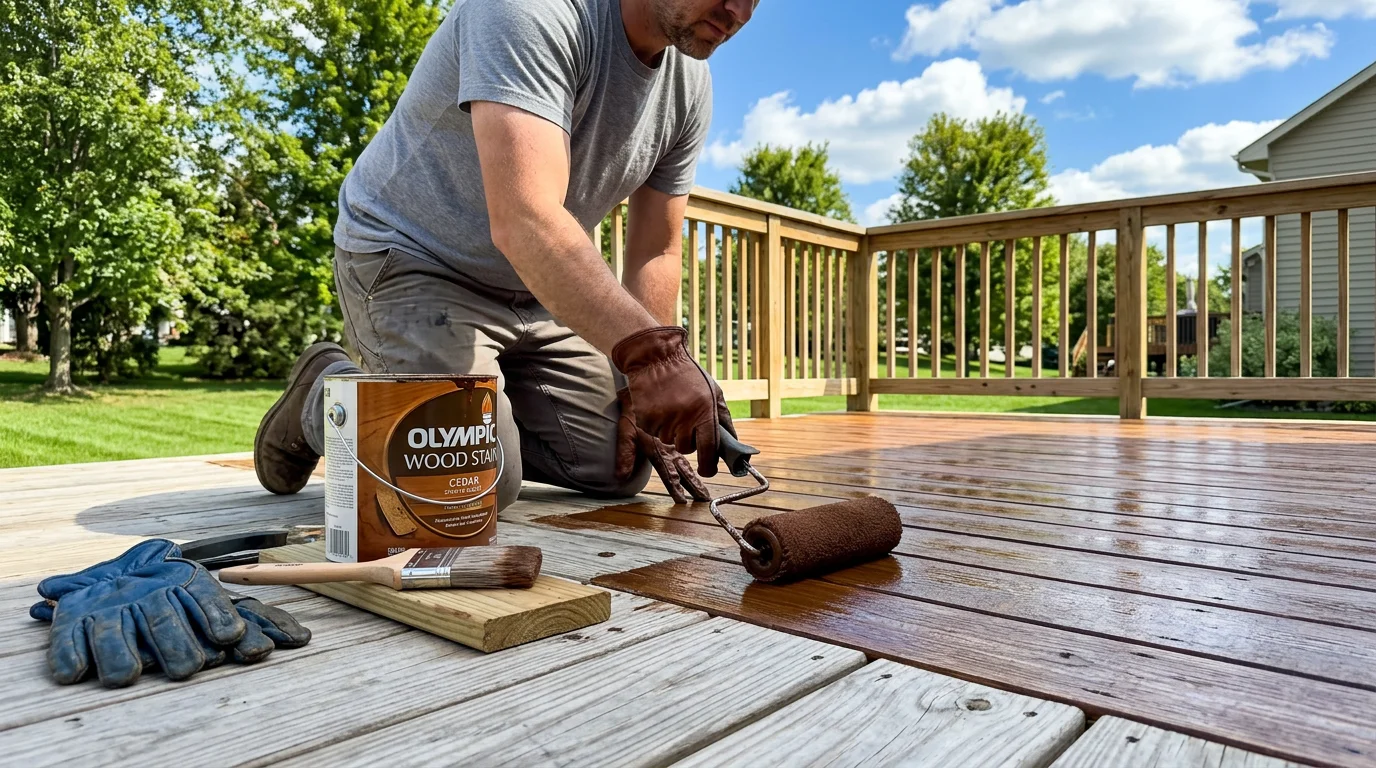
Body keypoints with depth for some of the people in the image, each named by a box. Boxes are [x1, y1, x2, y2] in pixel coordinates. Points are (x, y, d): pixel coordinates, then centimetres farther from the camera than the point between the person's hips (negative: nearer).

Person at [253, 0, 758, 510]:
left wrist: (645, 392, -6)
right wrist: (650, 351, -50)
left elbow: (656, 251, 0)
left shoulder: (690, 85, -3)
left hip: (536, 292, 7)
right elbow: (522, 223, -40)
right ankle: (325, 394, 6)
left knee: (620, 469, 1)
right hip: (411, 259, -6)